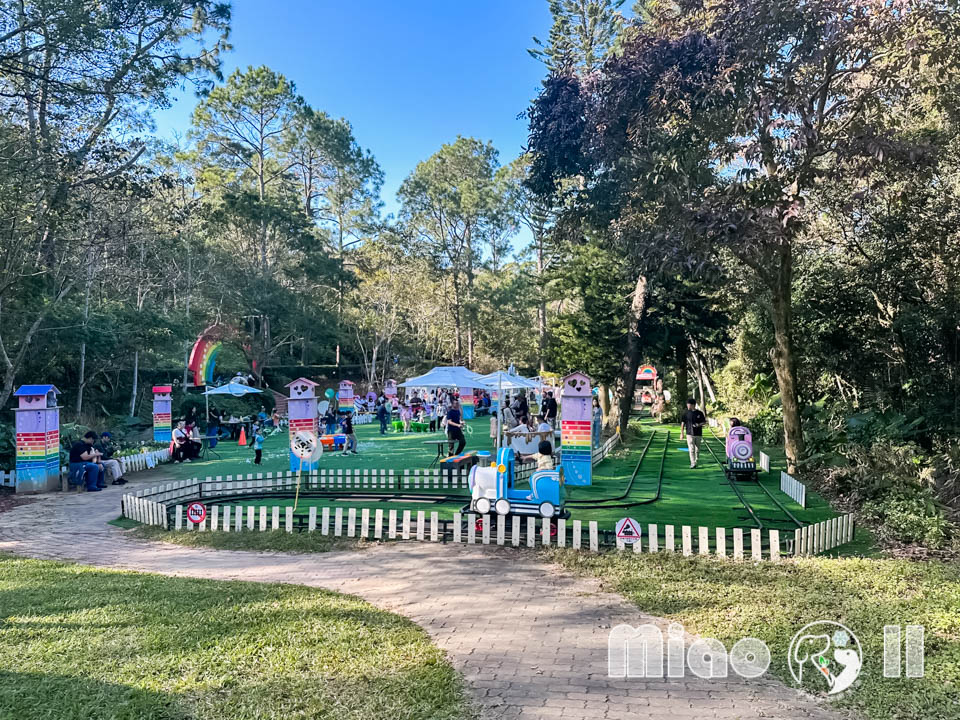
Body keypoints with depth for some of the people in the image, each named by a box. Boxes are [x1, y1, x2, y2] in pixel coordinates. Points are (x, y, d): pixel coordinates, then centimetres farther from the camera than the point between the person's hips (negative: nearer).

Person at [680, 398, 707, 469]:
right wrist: (682, 433, -3)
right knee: (691, 449, -9)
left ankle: (696, 461, 23)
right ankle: (693, 463, -10)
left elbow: (704, 422, 9)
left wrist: (699, 424, -13)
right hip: (689, 434, -1)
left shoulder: (699, 413, 2)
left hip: (698, 434, 1)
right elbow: (683, 423, 2)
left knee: (697, 449, 9)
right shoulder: (686, 413, 1)